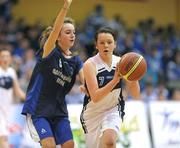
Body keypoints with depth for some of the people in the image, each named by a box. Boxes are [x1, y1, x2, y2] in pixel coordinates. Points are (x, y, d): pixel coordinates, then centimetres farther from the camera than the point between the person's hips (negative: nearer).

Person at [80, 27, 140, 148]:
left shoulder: (121, 63, -7)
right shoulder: (90, 65, -19)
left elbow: (136, 95, -7)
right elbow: (95, 97, -28)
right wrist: (115, 80, -38)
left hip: (113, 110, 1)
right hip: (93, 112, -1)